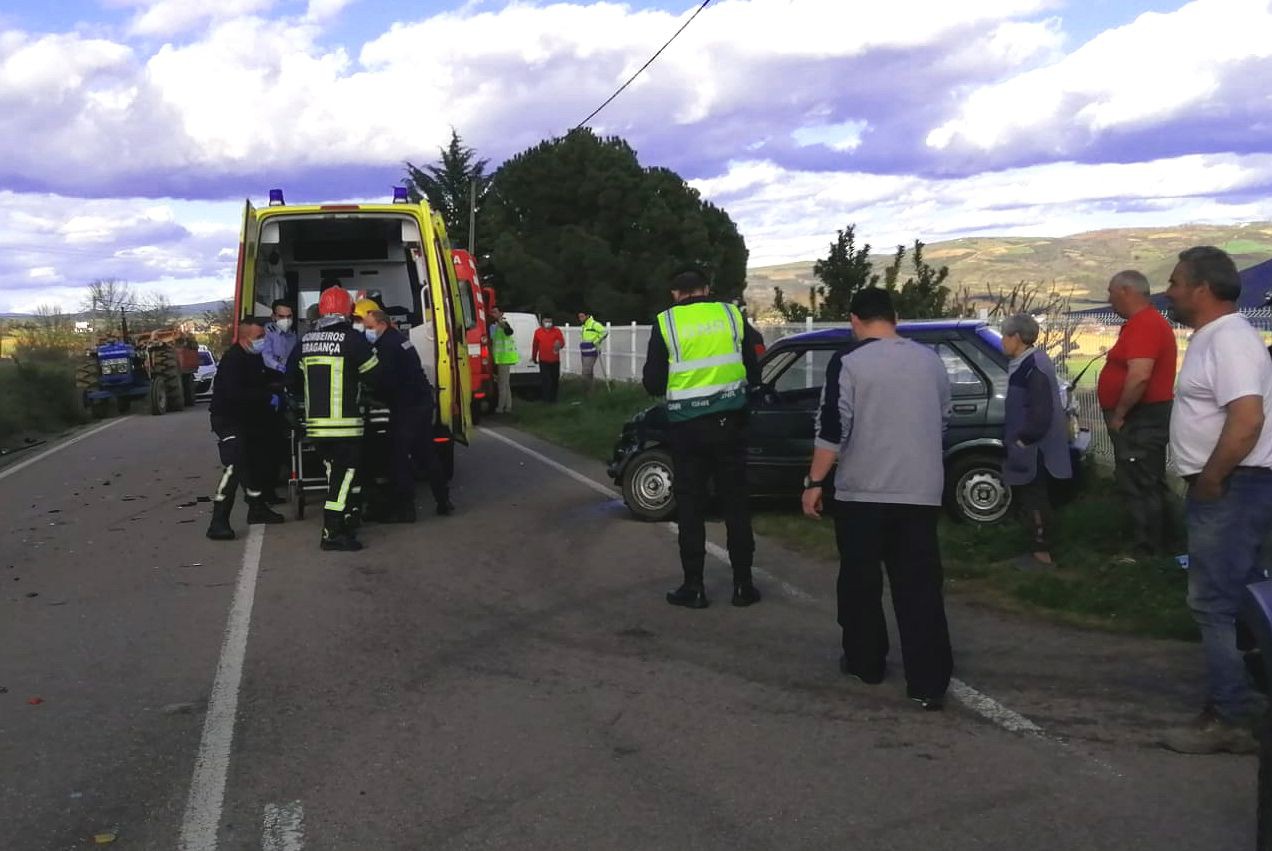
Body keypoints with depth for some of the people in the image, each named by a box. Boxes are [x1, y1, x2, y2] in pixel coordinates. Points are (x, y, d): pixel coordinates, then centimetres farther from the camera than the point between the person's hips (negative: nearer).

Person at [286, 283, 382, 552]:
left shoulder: (305, 342, 10)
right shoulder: (352, 339, -9)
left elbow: (294, 381, 16)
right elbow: (374, 374, -5)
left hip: (315, 424, 7)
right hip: (344, 424, -6)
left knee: (338, 473, 19)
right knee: (345, 475, -3)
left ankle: (348, 522, 28)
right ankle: (332, 534, -7)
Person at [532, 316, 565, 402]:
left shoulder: (557, 331, 3)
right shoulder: (538, 332, 5)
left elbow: (562, 342, -4)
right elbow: (535, 345, 11)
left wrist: (559, 344, -28)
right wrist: (534, 357, 15)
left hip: (555, 360, 1)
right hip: (543, 360, -1)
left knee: (555, 379, 8)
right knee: (545, 379, -7)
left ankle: (553, 397, 21)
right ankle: (546, 398, -2)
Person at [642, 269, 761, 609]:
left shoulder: (665, 322, -3)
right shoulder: (731, 314, 2)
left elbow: (653, 384, -2)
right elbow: (753, 373, 7)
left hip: (687, 424, -2)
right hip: (729, 419, 2)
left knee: (690, 505, 8)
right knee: (735, 502, 11)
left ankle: (694, 587, 11)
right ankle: (743, 584, 15)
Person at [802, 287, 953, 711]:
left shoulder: (848, 362, -7)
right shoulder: (930, 359, 10)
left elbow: (832, 428, -13)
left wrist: (815, 482, -7)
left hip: (863, 490, -4)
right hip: (921, 491, 4)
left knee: (861, 581, 13)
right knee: (920, 586, 3)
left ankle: (866, 662, 24)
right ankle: (929, 682, -2)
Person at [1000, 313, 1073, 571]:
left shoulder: (1035, 367, -20)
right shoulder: (1023, 364, 11)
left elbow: (1042, 412, -23)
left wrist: (1023, 440, -17)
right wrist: (1016, 439, 17)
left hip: (1034, 449, -10)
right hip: (1027, 447, 10)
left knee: (1035, 500, -1)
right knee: (1028, 499, 15)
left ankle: (1043, 554, 8)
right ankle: (1038, 548, 24)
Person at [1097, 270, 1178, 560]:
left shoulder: (1143, 325, -20)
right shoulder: (1146, 322, 15)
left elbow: (1139, 376, -31)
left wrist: (1119, 414, -20)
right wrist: (1122, 413, 20)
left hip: (1140, 419, -11)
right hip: (1146, 417, 11)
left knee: (1138, 486, -6)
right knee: (1151, 484, 17)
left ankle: (1147, 553, -1)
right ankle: (1161, 544, 26)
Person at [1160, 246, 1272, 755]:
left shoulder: (1229, 339, -17)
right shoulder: (1212, 337, 16)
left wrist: (1209, 479, -20)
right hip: (1227, 488, 11)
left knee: (1218, 603, -7)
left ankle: (1231, 719, -2)